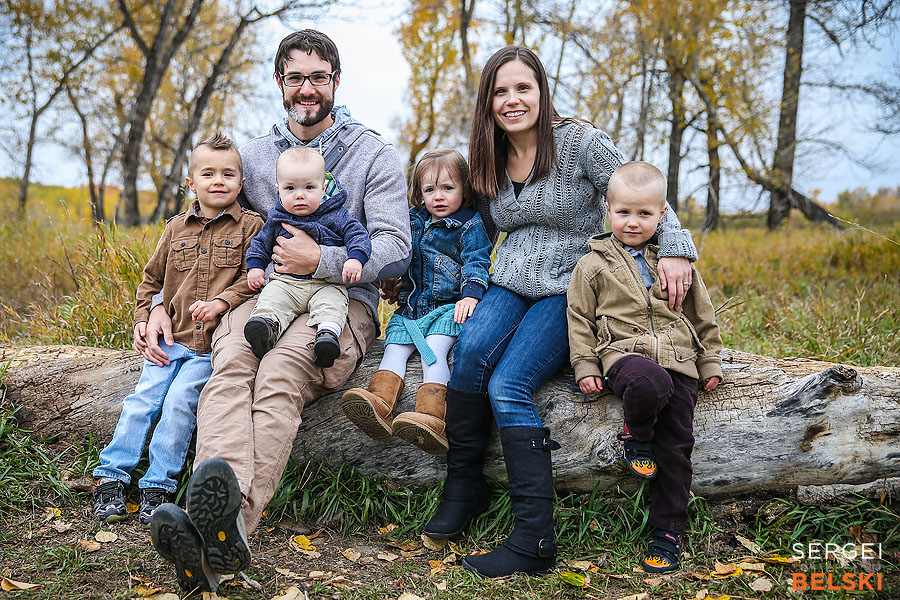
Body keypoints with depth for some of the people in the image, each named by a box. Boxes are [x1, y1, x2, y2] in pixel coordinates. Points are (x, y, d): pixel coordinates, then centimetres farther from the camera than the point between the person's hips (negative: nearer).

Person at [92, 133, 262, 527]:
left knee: (179, 401, -15)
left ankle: (158, 487, -4)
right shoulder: (177, 228, 14)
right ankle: (111, 478, 4)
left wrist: (222, 302, -21)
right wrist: (143, 319, 10)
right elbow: (152, 278, 22)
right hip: (171, 336, 4)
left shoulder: (250, 227, 2)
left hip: (213, 345, -4)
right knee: (142, 398, -6)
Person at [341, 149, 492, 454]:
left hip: (448, 307, -5)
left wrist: (471, 294, -22)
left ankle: (432, 416, -41)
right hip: (410, 308, 5)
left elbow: (476, 263, -7)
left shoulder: (470, 225, 3)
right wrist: (391, 279, 20)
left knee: (433, 351, -26)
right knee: (395, 347, -18)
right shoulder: (413, 221, 18)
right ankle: (380, 404, -38)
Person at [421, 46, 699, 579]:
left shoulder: (581, 143, -6)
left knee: (507, 387, -26)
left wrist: (675, 248, -16)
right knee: (471, 350, -29)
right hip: (509, 286, 5)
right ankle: (464, 485, -12)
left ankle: (535, 540, -20)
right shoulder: (490, 160, 11)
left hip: (568, 290, -4)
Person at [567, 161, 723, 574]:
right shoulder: (594, 265, 6)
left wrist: (710, 363, 14)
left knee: (676, 447, -3)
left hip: (678, 358, 3)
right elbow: (579, 319, 7)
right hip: (624, 351, -3)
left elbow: (702, 315, 18)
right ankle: (636, 433, -7)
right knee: (649, 383, -39)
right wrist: (585, 367, -2)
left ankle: (668, 532, 10)